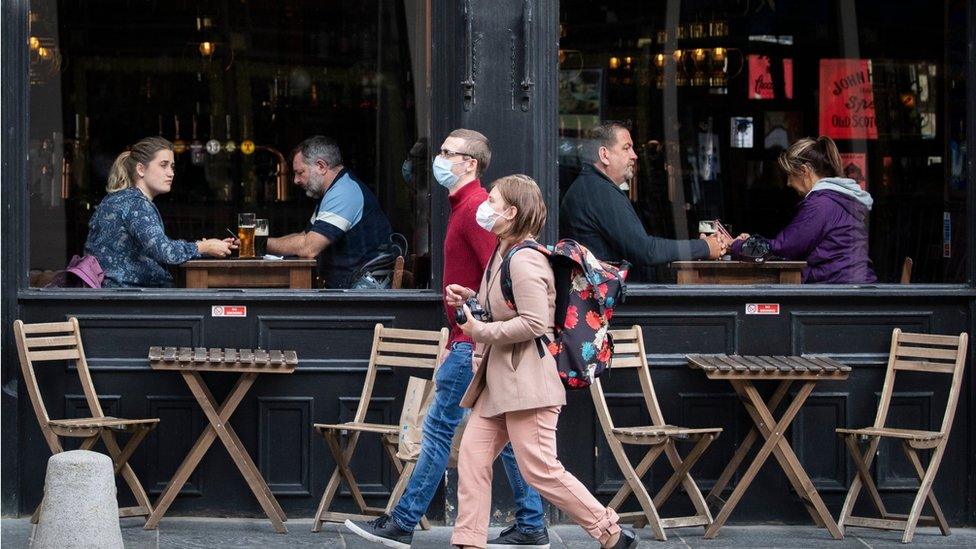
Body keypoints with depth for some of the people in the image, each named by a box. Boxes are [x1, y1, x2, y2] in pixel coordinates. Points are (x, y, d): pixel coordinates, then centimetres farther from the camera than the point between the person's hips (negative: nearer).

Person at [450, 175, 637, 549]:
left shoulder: (524, 261, -16)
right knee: (472, 456, 4)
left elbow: (534, 322, -25)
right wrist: (469, 299, 15)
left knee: (540, 470, -8)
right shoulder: (502, 255, 15)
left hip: (528, 379, -10)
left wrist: (481, 331, -18)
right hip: (498, 378, 10)